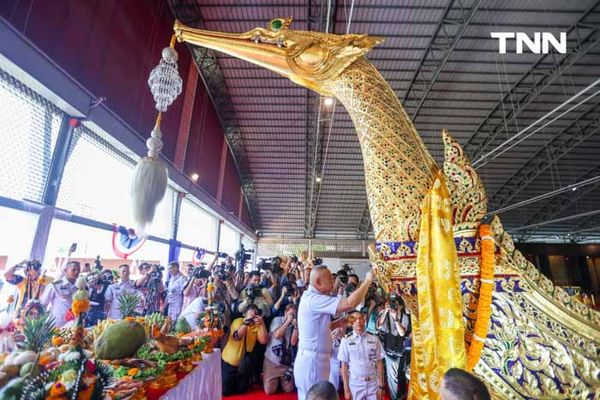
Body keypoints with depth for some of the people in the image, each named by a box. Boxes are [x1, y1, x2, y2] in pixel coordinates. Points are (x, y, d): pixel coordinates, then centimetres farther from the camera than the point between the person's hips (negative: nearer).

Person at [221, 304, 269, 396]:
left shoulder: (257, 326, -5)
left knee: (241, 390, 11)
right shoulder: (238, 321, -13)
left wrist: (262, 324, -27)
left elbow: (264, 341, -18)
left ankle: (234, 381, 40)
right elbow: (236, 336, -30)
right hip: (229, 361, -3)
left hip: (244, 364, 3)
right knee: (226, 390, 2)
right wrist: (247, 322, -37)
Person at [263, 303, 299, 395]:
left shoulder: (295, 325, 0)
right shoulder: (277, 320, -8)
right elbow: (277, 335, -23)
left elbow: (293, 342, -10)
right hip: (272, 360, -3)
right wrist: (288, 321, -21)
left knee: (288, 390, 5)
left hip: (286, 362, 3)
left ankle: (280, 380, 34)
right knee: (269, 390, -3)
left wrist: (295, 326, -18)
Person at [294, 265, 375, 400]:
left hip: (313, 359, 10)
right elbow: (349, 303, -32)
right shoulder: (314, 299, -24)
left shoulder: (311, 298, 11)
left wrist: (340, 322, 4)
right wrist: (368, 281, -21)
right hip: (312, 361, -10)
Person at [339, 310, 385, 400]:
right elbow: (344, 366, -4)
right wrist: (346, 389, -4)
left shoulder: (374, 339, -4)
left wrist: (381, 386, 0)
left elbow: (379, 363, 1)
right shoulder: (346, 340, -8)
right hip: (355, 386, -1)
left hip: (373, 384, 1)